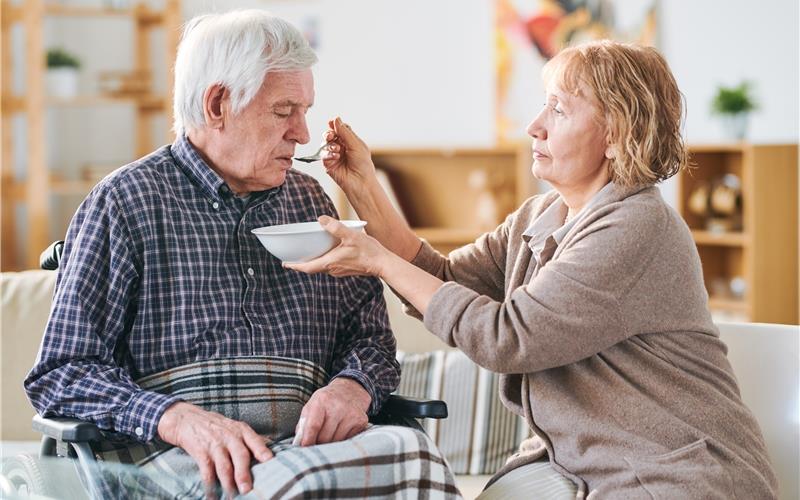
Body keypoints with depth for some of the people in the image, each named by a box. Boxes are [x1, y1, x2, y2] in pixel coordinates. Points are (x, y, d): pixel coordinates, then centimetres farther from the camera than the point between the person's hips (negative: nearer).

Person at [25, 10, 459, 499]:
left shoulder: (309, 201, 21)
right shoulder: (125, 202, 4)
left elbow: (368, 333, 21)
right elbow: (61, 373, -1)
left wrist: (352, 387, -5)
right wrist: (177, 419, -20)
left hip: (307, 442, 5)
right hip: (173, 454, -5)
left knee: (413, 451, -29)